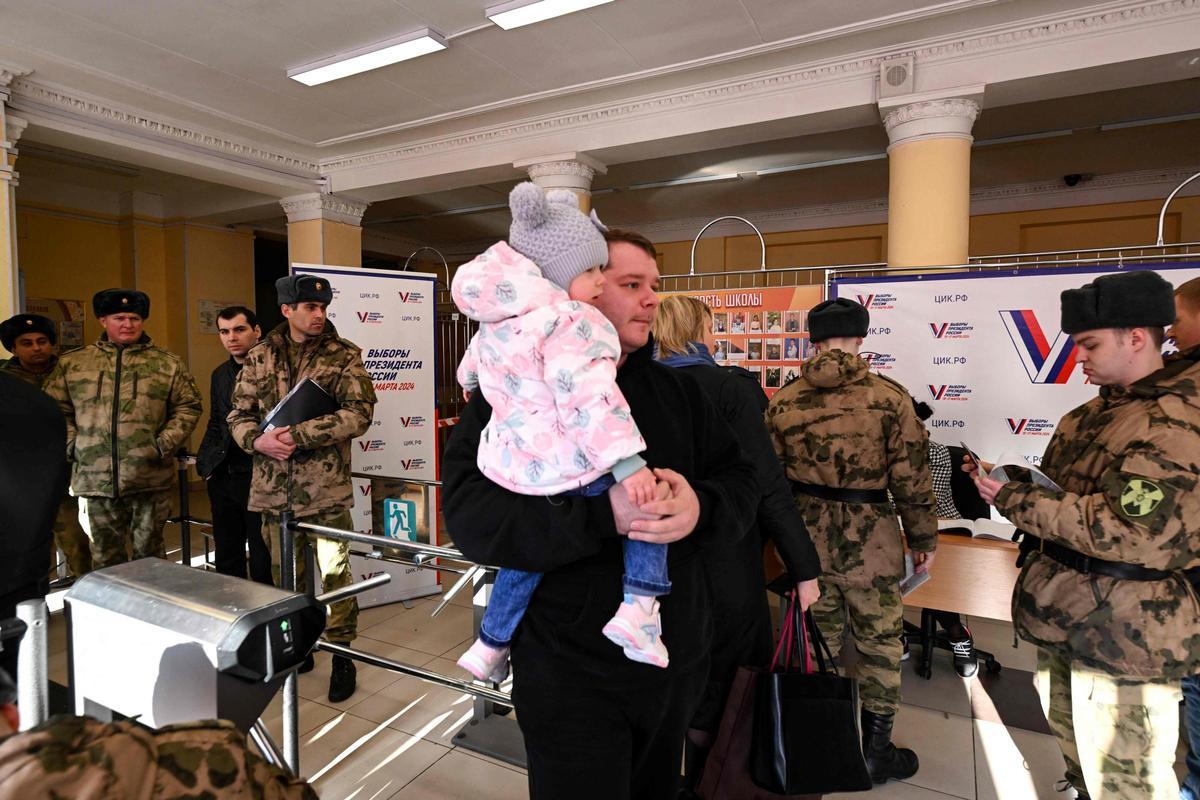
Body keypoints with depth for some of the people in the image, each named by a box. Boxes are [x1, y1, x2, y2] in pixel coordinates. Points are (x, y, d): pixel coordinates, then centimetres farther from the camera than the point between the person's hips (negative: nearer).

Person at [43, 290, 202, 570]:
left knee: (150, 552, 9)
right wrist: (71, 444, -1)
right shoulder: (71, 362, 9)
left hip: (151, 480, -1)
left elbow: (188, 407, 3)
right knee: (105, 557, 12)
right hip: (95, 480, 2)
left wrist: (164, 445, -7)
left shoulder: (168, 364, 5)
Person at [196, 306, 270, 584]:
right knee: (226, 560, 16)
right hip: (223, 479, 7)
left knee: (263, 561, 4)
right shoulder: (220, 374, 14)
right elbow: (215, 424, 21)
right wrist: (205, 464, 10)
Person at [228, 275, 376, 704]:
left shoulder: (343, 355, -3)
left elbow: (359, 413, -13)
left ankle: (341, 654, 19)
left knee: (335, 574, 2)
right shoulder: (259, 357, 8)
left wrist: (299, 434, -18)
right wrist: (258, 441, -11)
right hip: (274, 487, 4)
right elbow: (239, 414, 10)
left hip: (326, 486, -3)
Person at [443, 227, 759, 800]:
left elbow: (740, 480, 3)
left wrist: (700, 508, -21)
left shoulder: (676, 389, 6)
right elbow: (471, 516, -21)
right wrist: (603, 515, -33)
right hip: (571, 673, -5)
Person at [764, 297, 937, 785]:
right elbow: (911, 479, -8)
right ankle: (877, 750, 29)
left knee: (817, 641, 17)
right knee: (878, 643, 15)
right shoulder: (889, 397, -11)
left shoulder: (784, 401, -2)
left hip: (807, 537, 3)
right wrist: (924, 539, 5)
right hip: (870, 539, -3)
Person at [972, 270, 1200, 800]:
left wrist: (1014, 500, -24)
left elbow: (1130, 532, -29)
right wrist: (1006, 480, 0)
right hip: (1067, 616, 9)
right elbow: (1066, 490, 18)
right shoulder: (1104, 407, 9)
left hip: (1122, 635, -9)